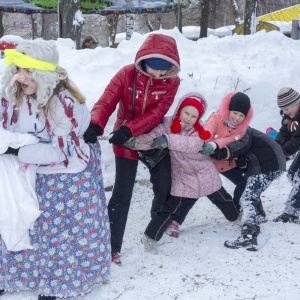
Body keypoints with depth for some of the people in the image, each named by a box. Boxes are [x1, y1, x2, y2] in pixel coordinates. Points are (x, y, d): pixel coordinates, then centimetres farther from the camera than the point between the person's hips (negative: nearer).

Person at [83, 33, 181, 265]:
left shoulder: (171, 81, -12)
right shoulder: (127, 74, -17)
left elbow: (157, 113, -21)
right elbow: (106, 102, -24)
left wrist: (128, 129, -34)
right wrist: (95, 125, -44)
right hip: (125, 141, -3)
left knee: (165, 186, 17)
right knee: (122, 194, -6)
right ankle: (112, 247, 1)